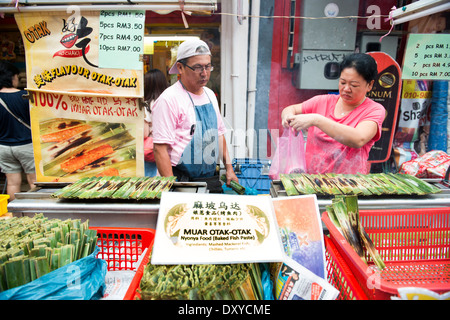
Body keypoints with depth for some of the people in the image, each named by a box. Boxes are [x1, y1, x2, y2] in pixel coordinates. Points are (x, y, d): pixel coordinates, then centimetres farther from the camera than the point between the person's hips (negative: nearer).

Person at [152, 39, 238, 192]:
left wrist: (228, 168, 12)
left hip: (212, 179, 7)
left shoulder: (210, 95, 11)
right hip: (184, 182, -7)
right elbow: (160, 148, -18)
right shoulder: (169, 99, -14)